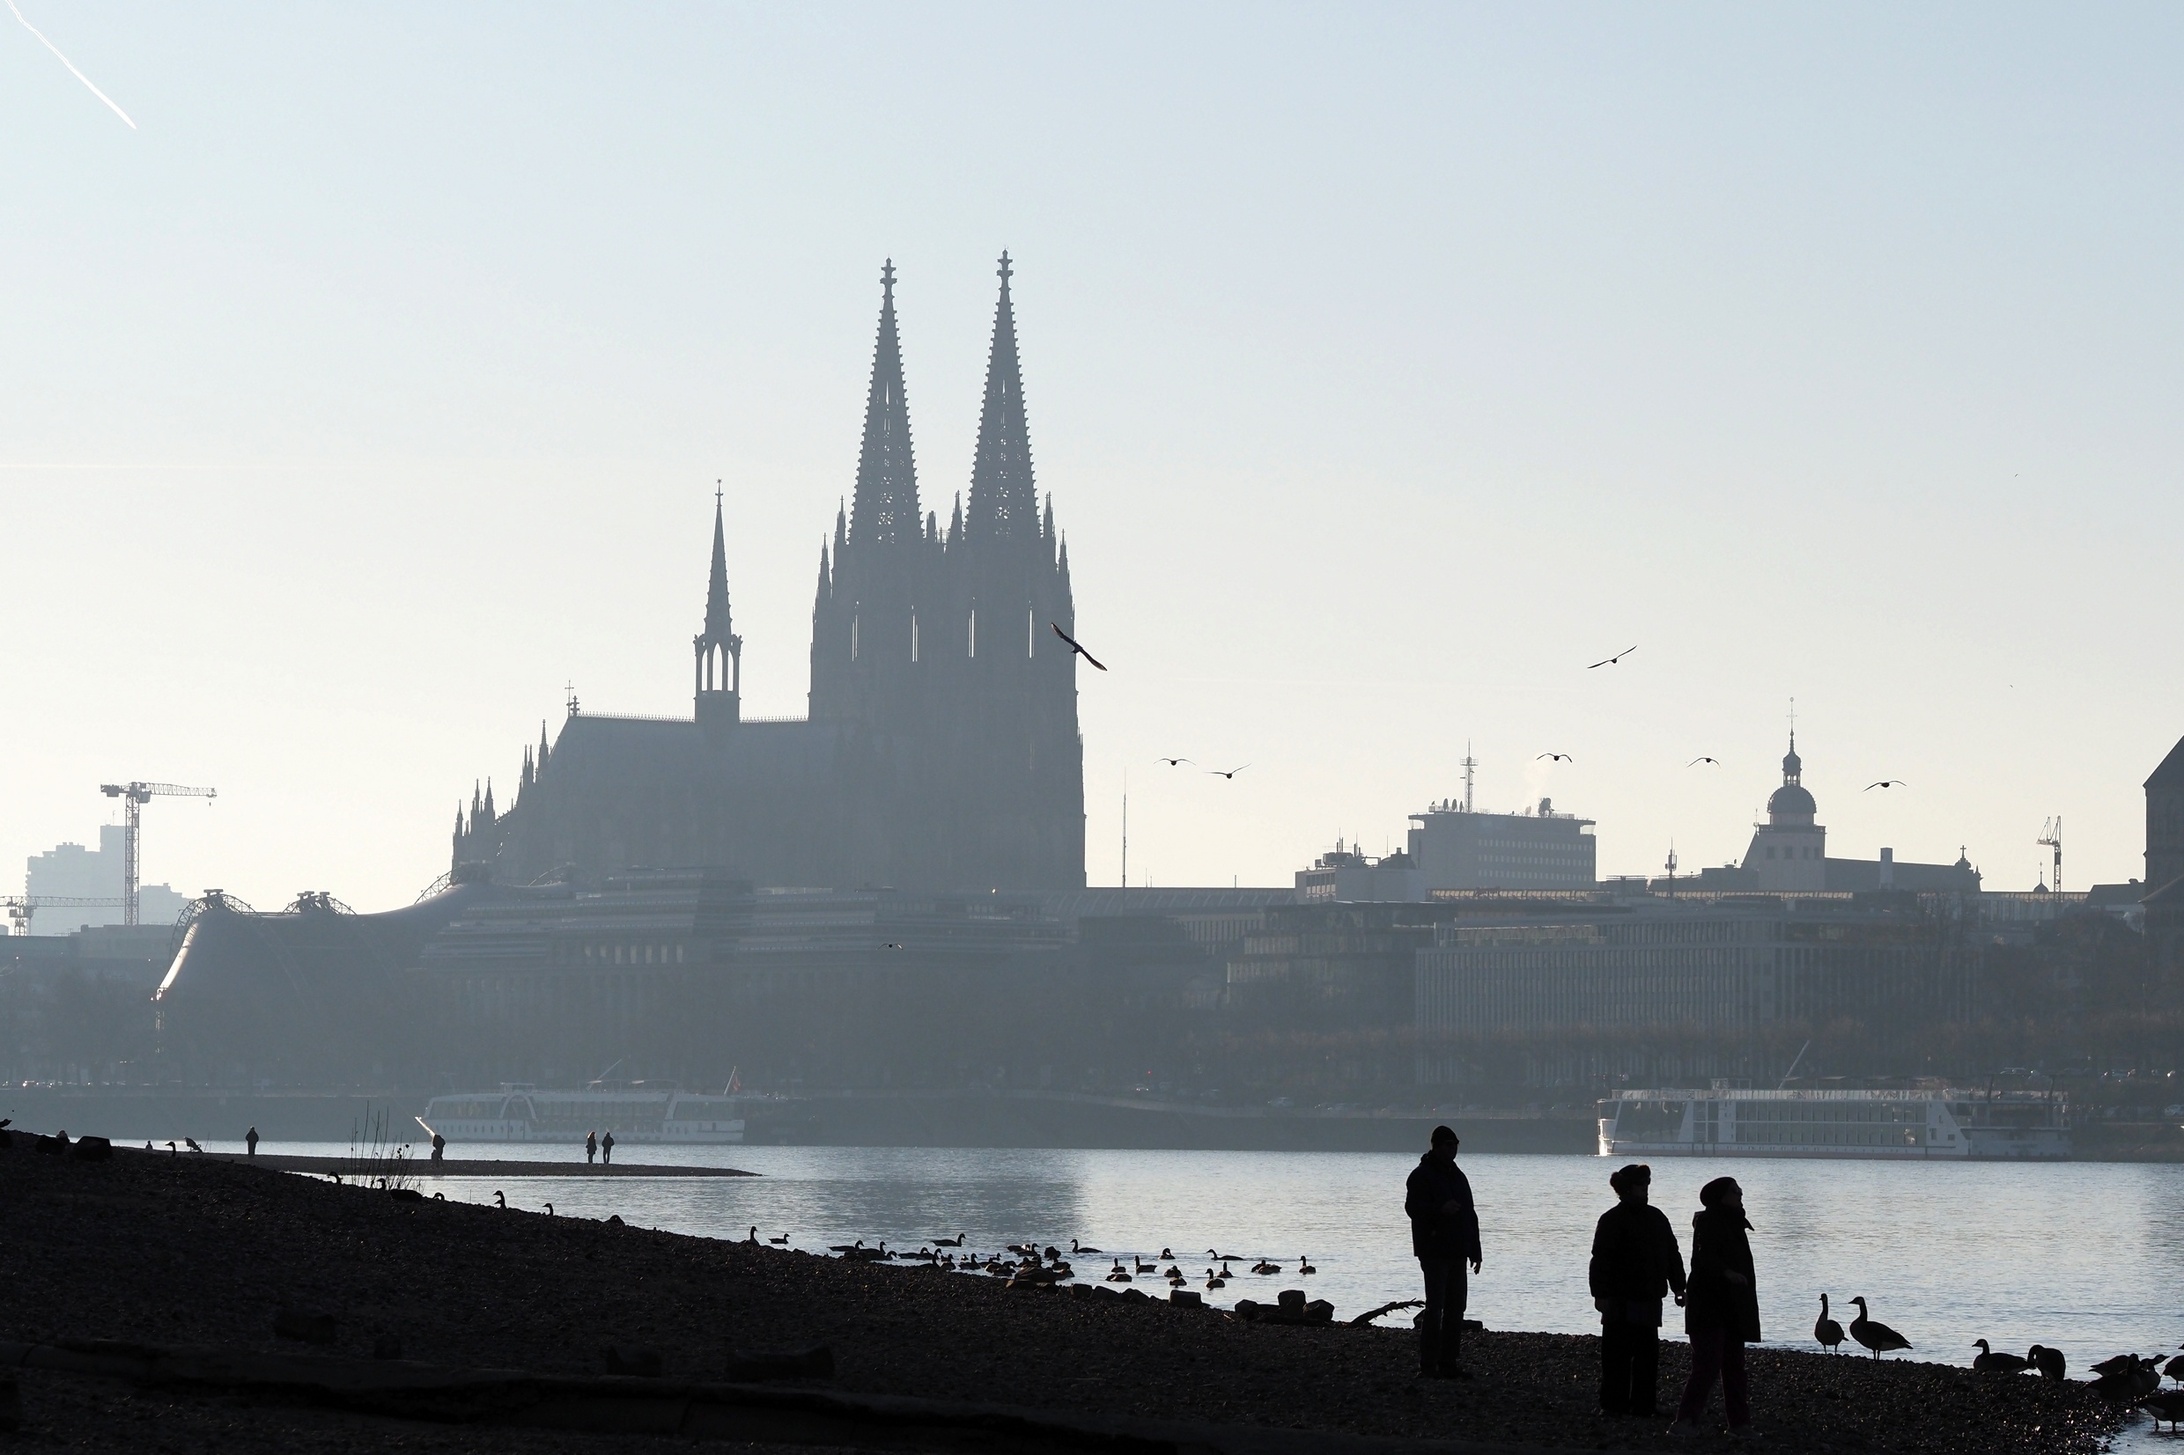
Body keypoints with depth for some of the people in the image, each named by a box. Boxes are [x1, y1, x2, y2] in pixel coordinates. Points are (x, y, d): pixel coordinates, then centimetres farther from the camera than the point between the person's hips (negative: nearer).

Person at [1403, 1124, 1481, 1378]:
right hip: (1433, 1251, -8)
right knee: (1435, 1307, -11)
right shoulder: (1422, 1176, -4)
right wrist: (1440, 1209, -31)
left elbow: (1470, 1215, 23)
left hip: (1456, 1252, 8)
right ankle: (1428, 1364, -9)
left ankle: (1449, 1363, 11)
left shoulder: (1457, 1176, 19)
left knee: (1455, 1307, 7)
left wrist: (1474, 1251, 19)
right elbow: (1412, 1207, -15)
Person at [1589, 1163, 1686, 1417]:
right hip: (1622, 1299, -7)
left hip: (1650, 1300, 7)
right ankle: (1615, 1405, -3)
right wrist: (1601, 1294, -16)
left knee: (1648, 1356, 6)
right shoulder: (1612, 1220, -6)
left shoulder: (1656, 1218, 15)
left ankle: (1643, 1405, 10)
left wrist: (1679, 1287, 17)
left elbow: (1672, 1255, 22)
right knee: (1618, 1355, -6)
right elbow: (1601, 1260, -10)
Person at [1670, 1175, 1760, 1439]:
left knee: (1734, 1366, 11)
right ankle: (1685, 1420, -19)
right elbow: (1705, 1256, -28)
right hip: (1710, 1306, -10)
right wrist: (1726, 1272, -43)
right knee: (1708, 1364, -17)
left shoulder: (1732, 1224, 17)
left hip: (1731, 1308, 10)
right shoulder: (1709, 1222, -12)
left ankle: (1740, 1422, 16)